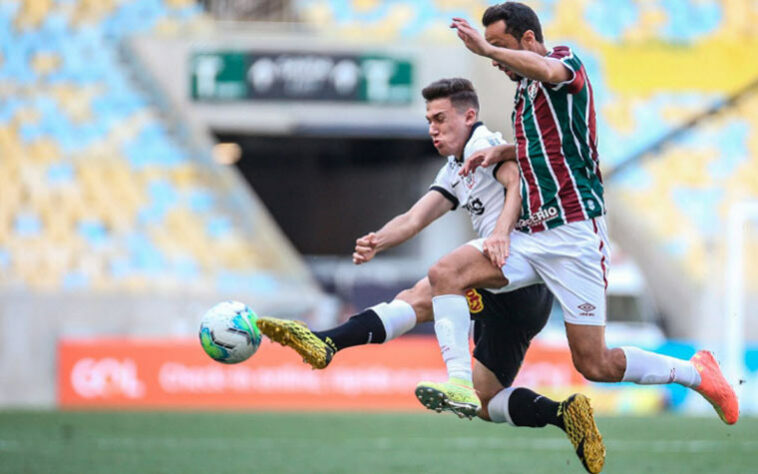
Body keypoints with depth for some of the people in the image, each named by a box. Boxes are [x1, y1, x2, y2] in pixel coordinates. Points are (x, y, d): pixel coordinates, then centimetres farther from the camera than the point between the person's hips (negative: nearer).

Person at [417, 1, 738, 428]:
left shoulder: (567, 63, -6)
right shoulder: (525, 89, 19)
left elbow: (549, 70, -32)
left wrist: (487, 48, -30)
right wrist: (502, 151, 16)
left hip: (572, 232, -8)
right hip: (529, 235, 8)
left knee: (595, 364, -8)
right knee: (445, 273, -15)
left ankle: (696, 373, 12)